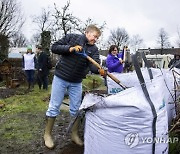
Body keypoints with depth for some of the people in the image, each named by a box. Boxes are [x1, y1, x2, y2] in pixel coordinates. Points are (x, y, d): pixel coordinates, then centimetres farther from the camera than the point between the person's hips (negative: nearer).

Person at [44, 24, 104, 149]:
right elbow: (54, 47, -8)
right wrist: (70, 48, -22)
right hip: (60, 78, -3)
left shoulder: (94, 49, 0)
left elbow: (94, 65, -16)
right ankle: (47, 134, 20)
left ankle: (74, 134, 26)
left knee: (76, 109, 8)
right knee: (54, 107, 3)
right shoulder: (72, 37, -5)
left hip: (76, 83, 3)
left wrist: (100, 70, -39)